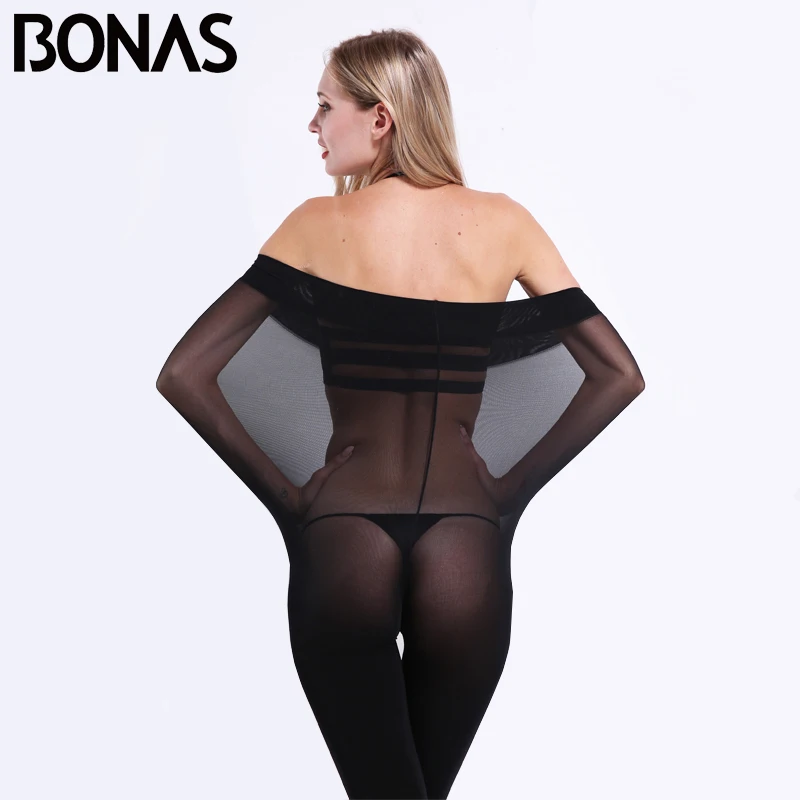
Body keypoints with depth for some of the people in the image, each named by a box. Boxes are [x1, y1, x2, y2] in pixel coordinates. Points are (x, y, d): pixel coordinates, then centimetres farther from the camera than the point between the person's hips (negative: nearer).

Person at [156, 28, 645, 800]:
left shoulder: (318, 225, -1)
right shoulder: (502, 223, 3)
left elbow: (185, 374, -5)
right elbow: (617, 375, 4)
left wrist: (283, 496, 1)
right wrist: (510, 489, 7)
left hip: (340, 547, -2)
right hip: (467, 554, 2)